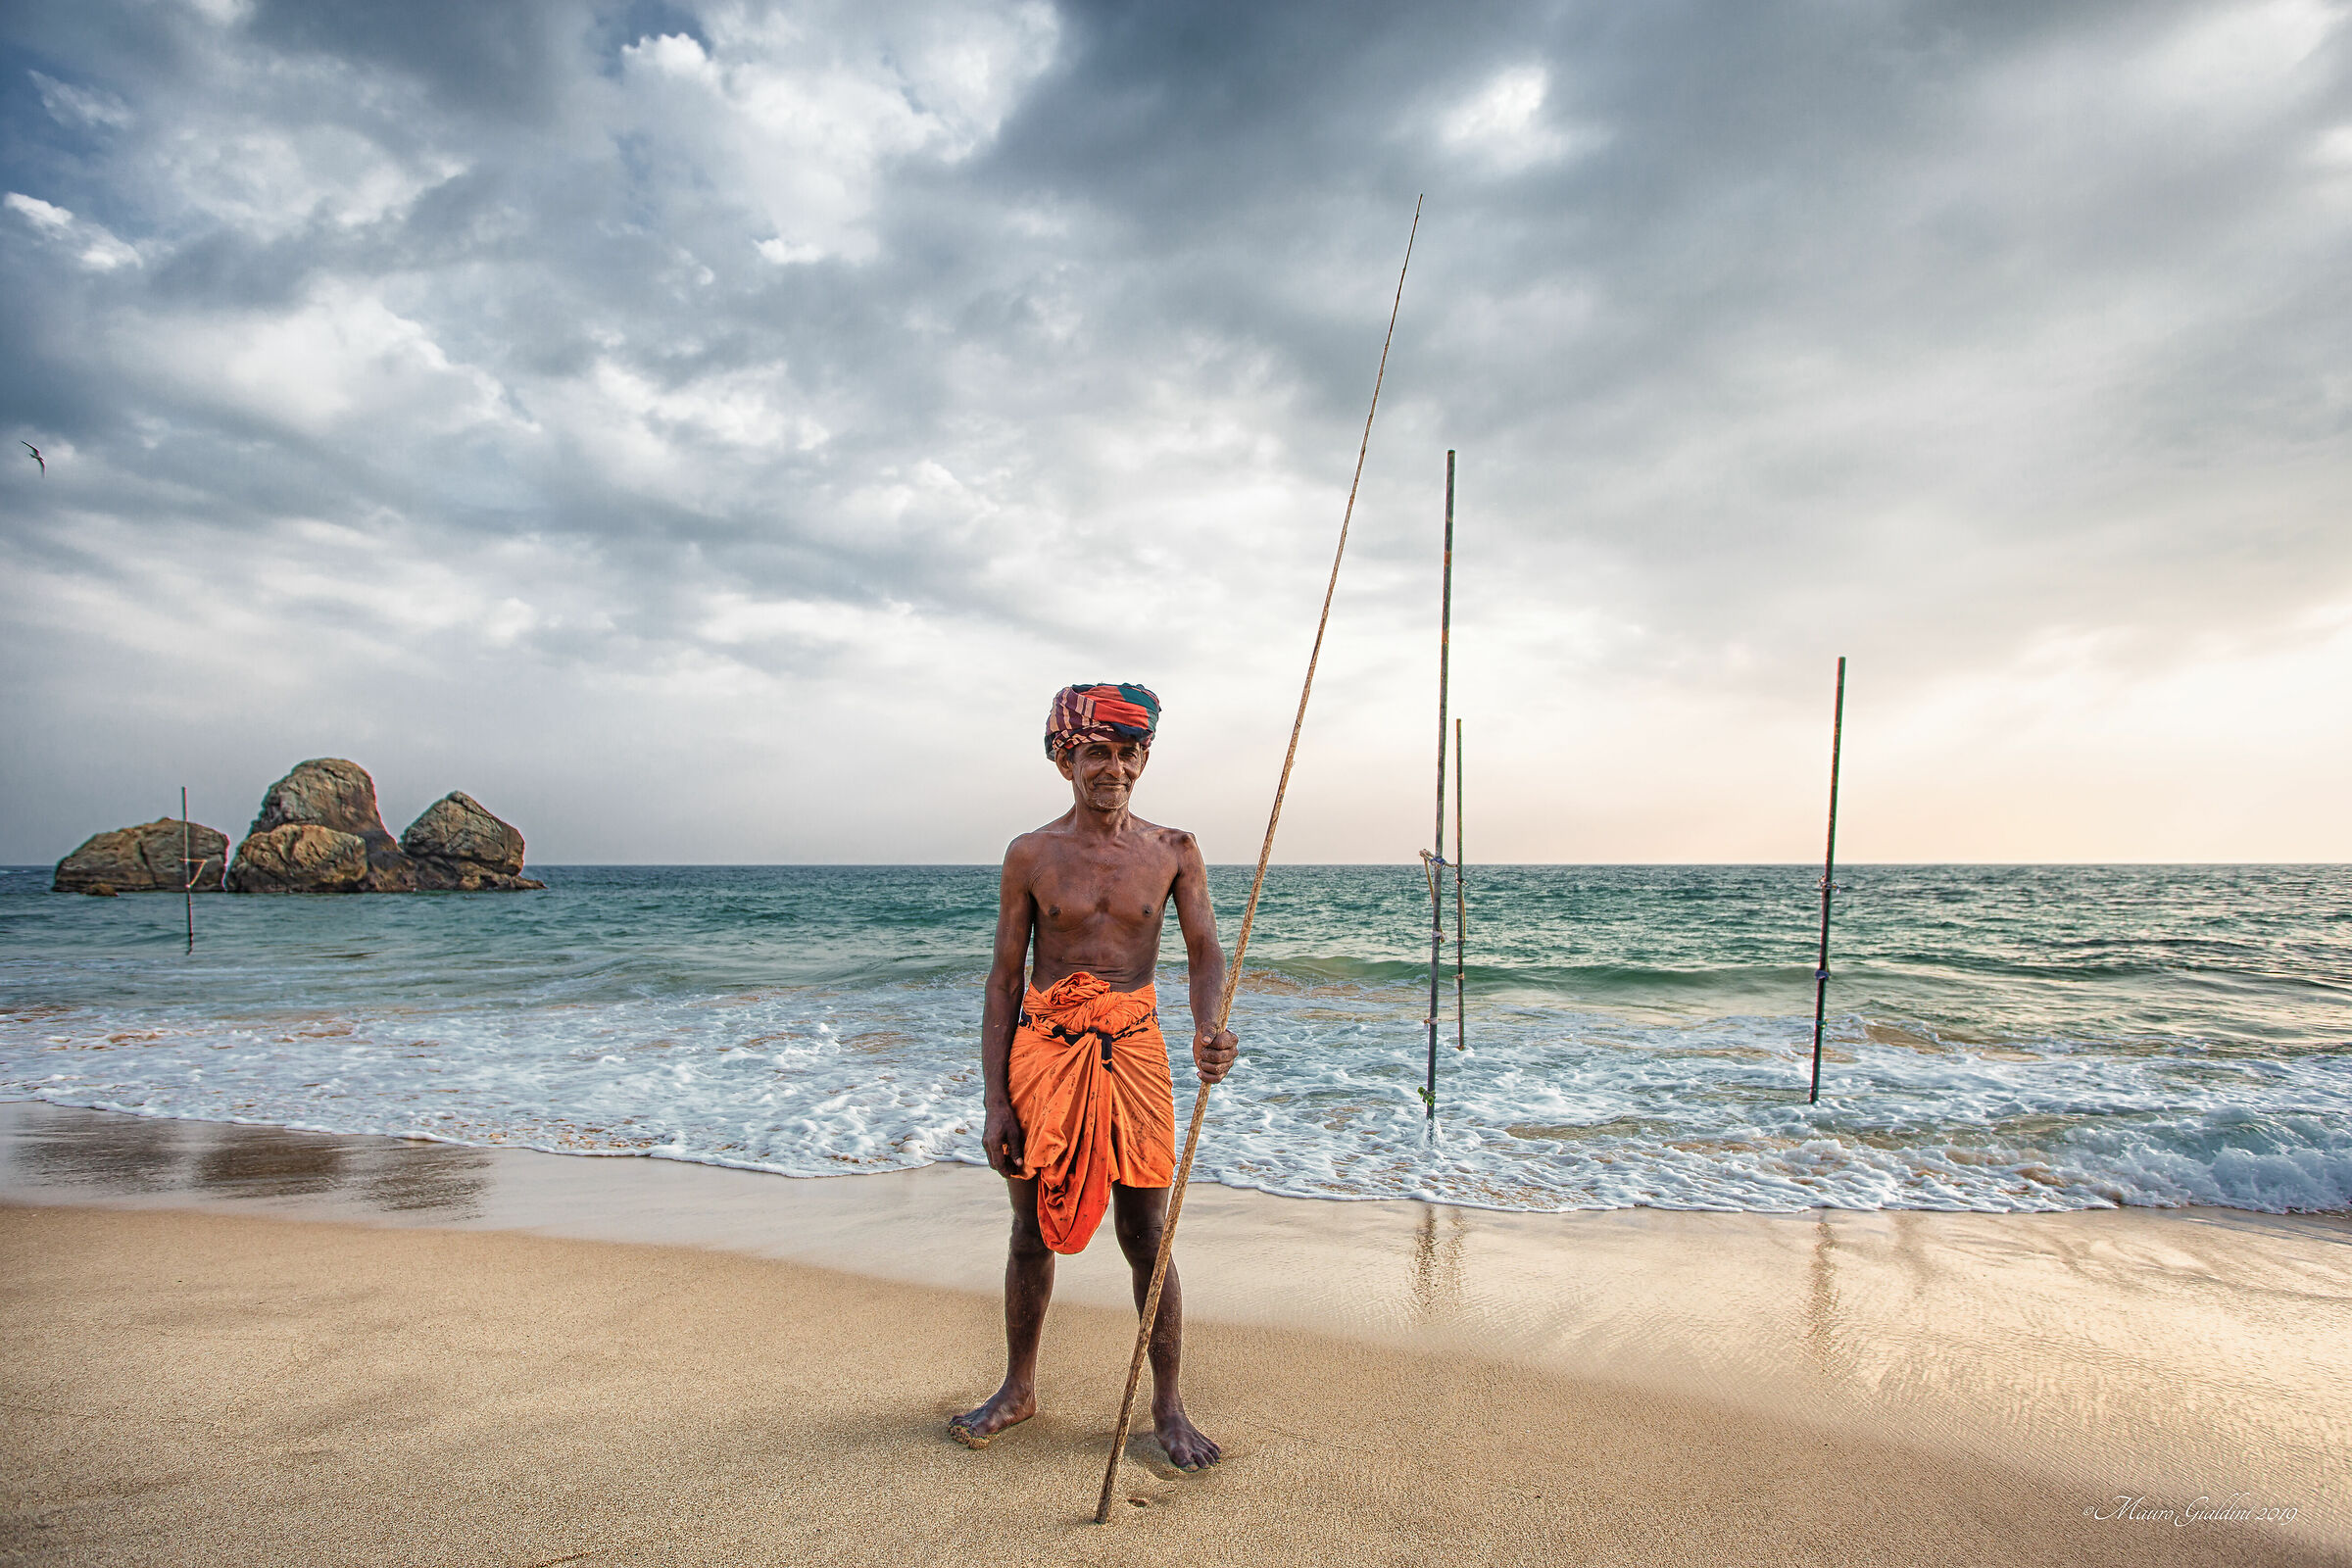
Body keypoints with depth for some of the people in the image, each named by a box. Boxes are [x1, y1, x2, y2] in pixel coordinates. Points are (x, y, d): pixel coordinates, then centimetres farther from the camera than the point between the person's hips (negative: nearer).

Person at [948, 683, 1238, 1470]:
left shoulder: (1173, 851, 2)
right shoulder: (1031, 855, 0)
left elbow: (1205, 951, -5)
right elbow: (1004, 978, 2)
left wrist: (1209, 1031, -28)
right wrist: (995, 1100, -3)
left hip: (1131, 1051, 0)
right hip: (1042, 1050, 1)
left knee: (1145, 1235, 4)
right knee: (1033, 1230, 13)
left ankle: (1168, 1404, 21)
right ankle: (1018, 1387, 33)